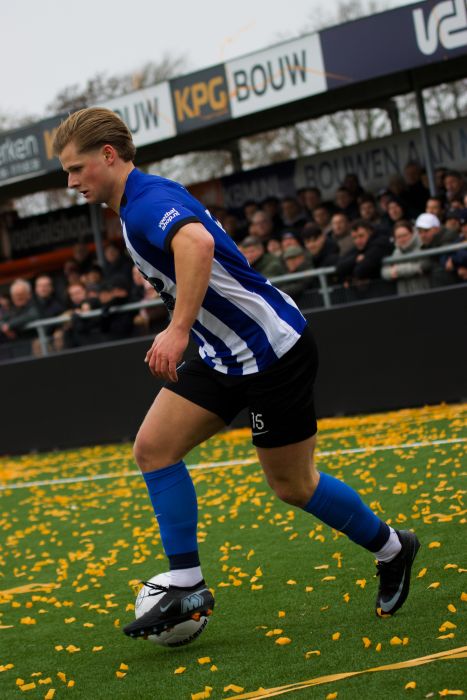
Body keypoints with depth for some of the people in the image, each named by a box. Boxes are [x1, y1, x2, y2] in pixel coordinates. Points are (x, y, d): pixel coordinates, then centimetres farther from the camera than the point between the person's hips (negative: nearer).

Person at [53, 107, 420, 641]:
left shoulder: (148, 200, -20)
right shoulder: (138, 208, 12)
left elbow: (198, 242, -42)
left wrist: (179, 329, -46)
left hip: (272, 351, -10)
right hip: (223, 356, 10)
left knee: (292, 485, 3)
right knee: (153, 446, -4)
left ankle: (390, 549, 26)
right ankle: (187, 587, -1)